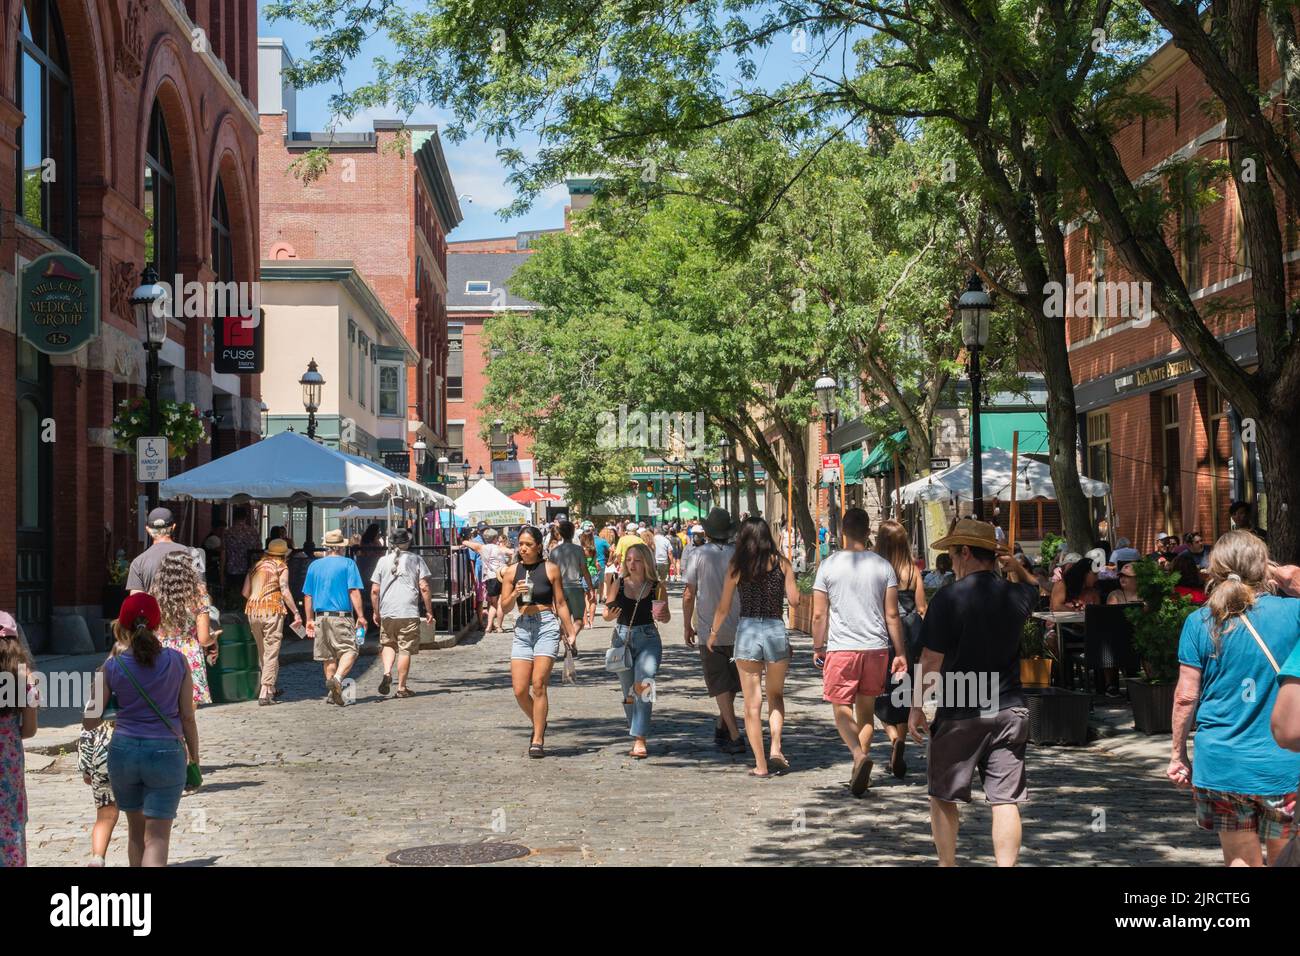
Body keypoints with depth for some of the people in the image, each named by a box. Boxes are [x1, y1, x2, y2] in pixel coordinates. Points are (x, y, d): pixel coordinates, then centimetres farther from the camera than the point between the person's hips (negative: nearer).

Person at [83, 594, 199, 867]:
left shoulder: (112, 667, -4)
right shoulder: (177, 661, -5)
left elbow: (89, 722, 2)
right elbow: (187, 717, -1)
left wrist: (94, 692, 21)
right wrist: (194, 759, 12)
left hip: (124, 751, 2)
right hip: (165, 753, -2)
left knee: (136, 831, 21)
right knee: (157, 838, 0)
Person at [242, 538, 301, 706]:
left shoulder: (255, 567, 17)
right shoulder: (281, 567, 2)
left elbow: (245, 592, 11)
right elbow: (285, 591, -10)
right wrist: (296, 613, -10)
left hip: (252, 612, 5)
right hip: (272, 611, -5)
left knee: (263, 653, 17)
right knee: (271, 654, -2)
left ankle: (271, 689, 27)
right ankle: (265, 695, -9)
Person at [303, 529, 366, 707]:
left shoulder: (314, 565, 12)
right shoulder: (348, 564, -1)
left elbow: (307, 595, 13)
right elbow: (354, 592, -9)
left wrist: (309, 619, 20)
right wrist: (360, 615, -8)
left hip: (320, 617, 5)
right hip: (342, 616, -5)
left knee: (329, 656, 13)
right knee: (349, 650, -6)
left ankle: (331, 692, 14)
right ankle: (337, 678, -30)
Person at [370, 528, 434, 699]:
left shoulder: (383, 561, 6)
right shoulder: (416, 560, 1)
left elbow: (374, 591, 6)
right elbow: (424, 588, -3)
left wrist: (376, 612, 17)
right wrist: (429, 611, 5)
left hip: (386, 613, 2)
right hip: (409, 613, -2)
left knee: (387, 644, 20)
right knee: (405, 649, 3)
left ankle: (387, 673, -3)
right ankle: (401, 687, 5)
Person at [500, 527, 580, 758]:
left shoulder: (550, 569, 1)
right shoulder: (513, 572, 9)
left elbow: (560, 603, 6)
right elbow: (504, 608, 11)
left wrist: (571, 632, 5)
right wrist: (515, 594, -9)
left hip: (547, 627, -3)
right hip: (522, 628, 4)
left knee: (538, 685, -11)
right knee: (519, 691, -2)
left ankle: (538, 741, -4)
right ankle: (539, 724, 26)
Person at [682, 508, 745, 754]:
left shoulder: (698, 555, -8)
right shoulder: (737, 555, -1)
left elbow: (689, 595, -7)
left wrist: (687, 626, 4)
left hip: (710, 631, -3)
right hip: (736, 628, 3)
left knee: (720, 686, 1)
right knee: (730, 682, 18)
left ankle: (735, 736, -7)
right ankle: (721, 729, 27)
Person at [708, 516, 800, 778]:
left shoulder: (737, 566, -1)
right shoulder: (782, 563, 1)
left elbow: (724, 607, 3)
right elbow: (795, 601, 1)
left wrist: (713, 633, 18)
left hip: (746, 631, -1)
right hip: (776, 629, 1)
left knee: (752, 703, 5)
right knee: (776, 695, 20)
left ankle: (761, 764, 3)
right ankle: (775, 749, 1)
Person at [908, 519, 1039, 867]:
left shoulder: (948, 599, -12)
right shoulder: (1016, 595, 1)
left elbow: (931, 660, -11)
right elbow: (1033, 587, 29)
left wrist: (917, 707, -2)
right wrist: (1017, 567, 15)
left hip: (959, 714, -3)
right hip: (1010, 711, 3)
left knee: (943, 797, 12)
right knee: (1005, 800, 3)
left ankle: (947, 864, 17)